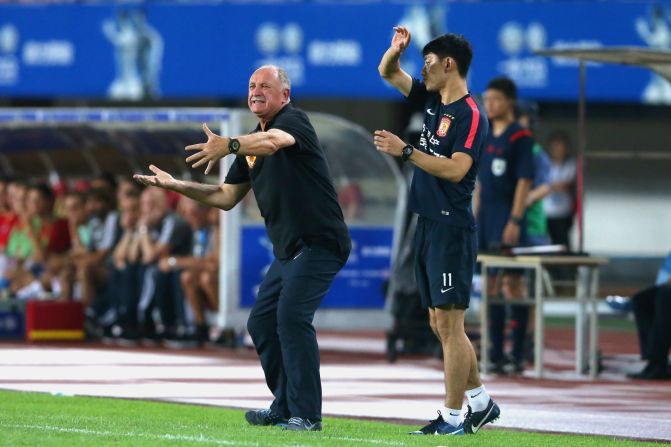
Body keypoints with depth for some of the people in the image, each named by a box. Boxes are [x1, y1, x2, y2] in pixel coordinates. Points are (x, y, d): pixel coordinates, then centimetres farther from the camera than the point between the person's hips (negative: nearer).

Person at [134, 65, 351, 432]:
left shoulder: (293, 119, -11)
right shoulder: (252, 143, 17)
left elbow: (273, 141, -35)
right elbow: (227, 197, 22)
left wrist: (230, 145, -51)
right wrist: (175, 186, 14)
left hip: (319, 243, -10)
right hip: (287, 250, 10)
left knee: (291, 315, -22)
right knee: (261, 323, 11)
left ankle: (307, 414, -20)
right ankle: (285, 406, 23)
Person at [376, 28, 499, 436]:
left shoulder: (470, 114, -12)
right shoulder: (433, 100, 13)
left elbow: (456, 169, -24)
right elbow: (389, 73, 22)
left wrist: (406, 151, -23)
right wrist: (396, 49, 2)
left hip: (452, 229, -9)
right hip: (429, 226, 9)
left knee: (449, 323, -8)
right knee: (440, 323, 13)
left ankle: (454, 418, -7)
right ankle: (481, 402, 22)